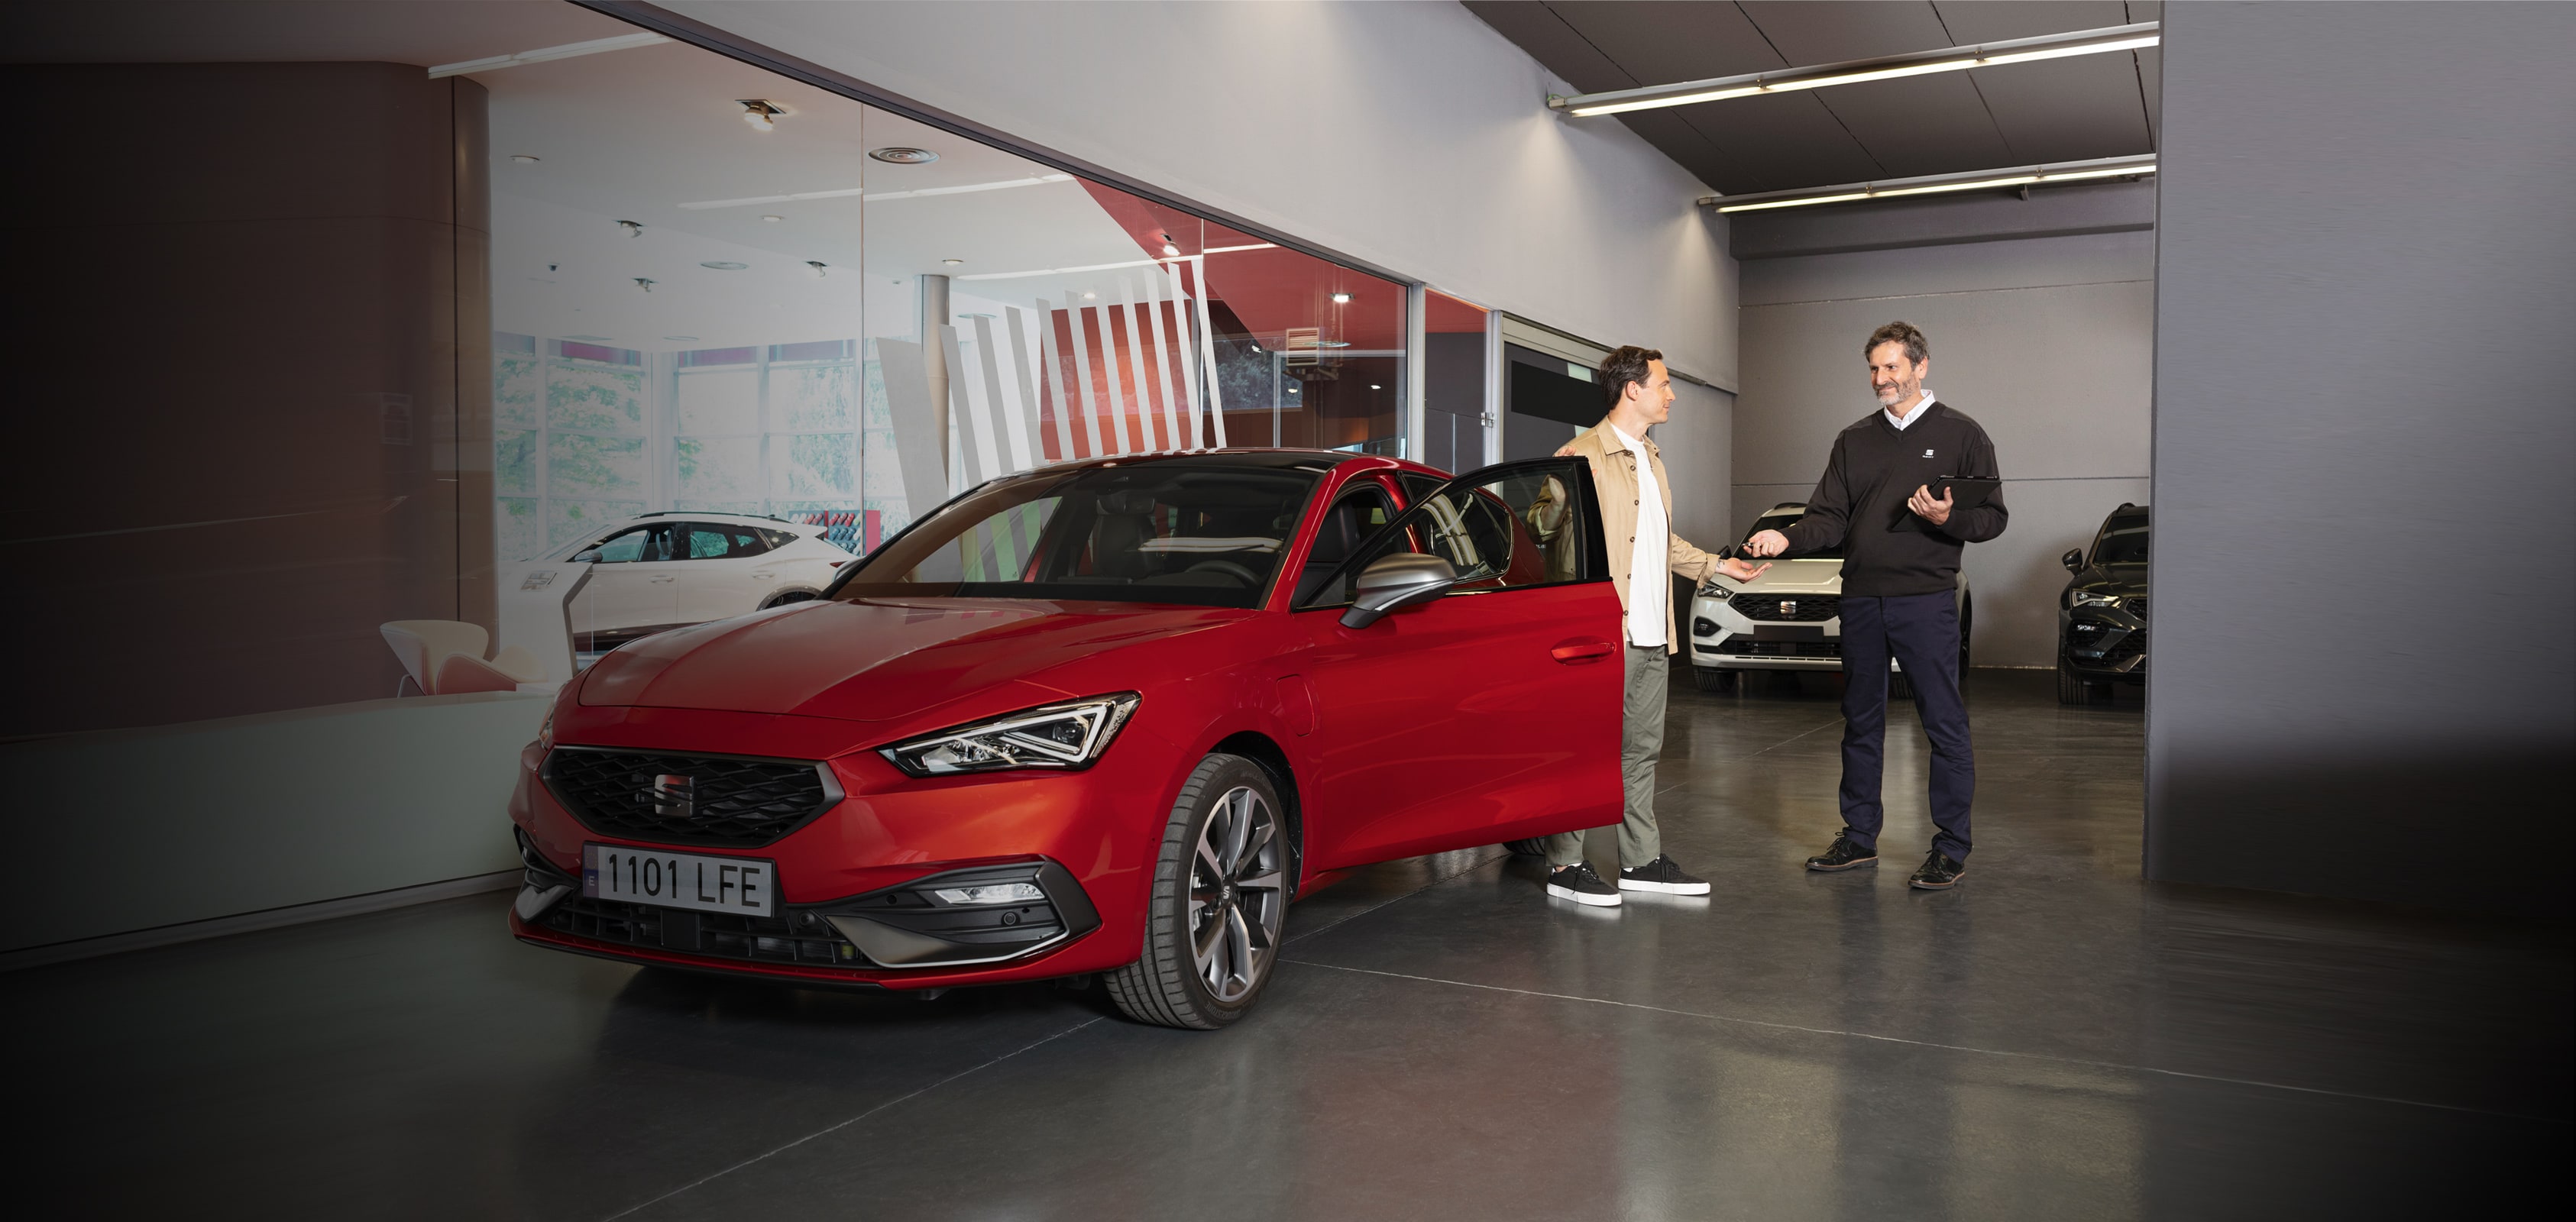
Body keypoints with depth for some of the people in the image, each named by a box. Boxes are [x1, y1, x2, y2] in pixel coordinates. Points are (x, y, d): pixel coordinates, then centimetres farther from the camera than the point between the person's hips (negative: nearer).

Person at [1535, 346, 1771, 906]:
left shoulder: (1651, 459, 19)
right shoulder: (1582, 456, -10)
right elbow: (1545, 526, -14)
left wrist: (1719, 565, 21)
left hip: (1651, 634, 9)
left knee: (1642, 749, 13)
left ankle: (1642, 860, 21)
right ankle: (1565, 865, 4)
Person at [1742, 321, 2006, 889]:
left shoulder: (1959, 434, 3)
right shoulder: (1854, 441, 15)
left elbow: (1993, 517, 1)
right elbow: (1829, 518, 10)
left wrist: (1949, 519, -19)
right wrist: (1786, 539, -9)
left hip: (1926, 601, -5)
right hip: (1861, 599, 5)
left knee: (1944, 724, -4)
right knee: (1861, 724, 11)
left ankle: (1951, 849, 5)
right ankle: (1859, 838, 21)